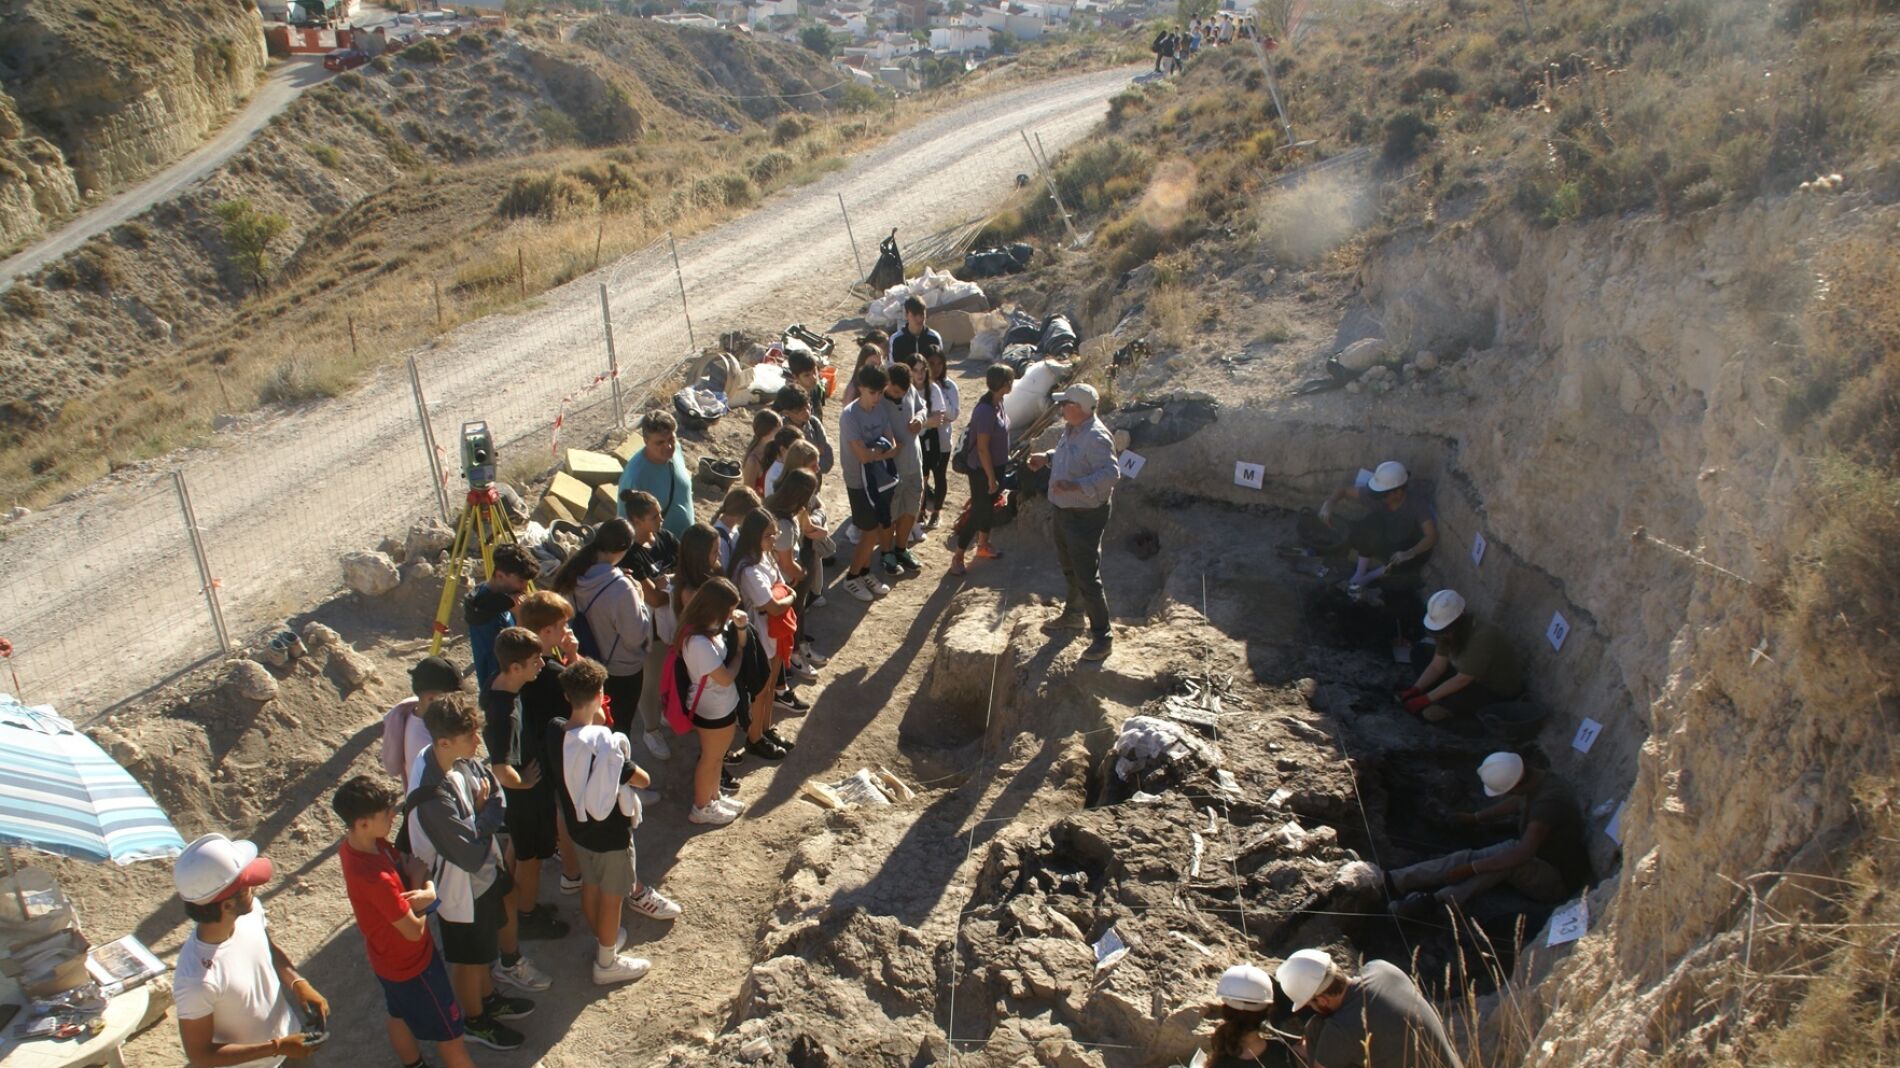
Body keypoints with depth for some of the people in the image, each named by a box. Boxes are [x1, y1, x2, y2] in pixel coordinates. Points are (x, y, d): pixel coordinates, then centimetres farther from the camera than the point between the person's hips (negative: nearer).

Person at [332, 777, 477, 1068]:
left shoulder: (353, 843, -14)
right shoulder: (377, 879, -40)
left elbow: (408, 863, -3)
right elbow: (415, 930, -27)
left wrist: (428, 890, -23)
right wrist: (417, 881, -16)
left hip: (388, 956, 9)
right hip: (411, 962, -9)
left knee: (398, 1016, 31)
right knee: (450, 1033, 11)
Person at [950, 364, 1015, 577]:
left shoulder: (997, 403, 0)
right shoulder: (985, 411, -29)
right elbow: (982, 448, -26)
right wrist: (991, 478, -20)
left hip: (996, 466, 9)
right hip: (982, 470, -9)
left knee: (988, 506, 23)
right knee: (978, 511, -1)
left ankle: (983, 545, 42)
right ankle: (957, 557, 10)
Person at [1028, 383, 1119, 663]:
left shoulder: (1096, 437, -26)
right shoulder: (1071, 430, 5)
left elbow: (1111, 472, -33)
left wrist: (1075, 485, -40)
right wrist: (1046, 457, 8)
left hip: (1085, 516, -10)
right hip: (1063, 511, 10)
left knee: (1088, 578, -6)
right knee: (1069, 568, 26)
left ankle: (1101, 637, 3)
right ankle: (1073, 614, 47)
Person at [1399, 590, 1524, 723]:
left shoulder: (1481, 639, -34)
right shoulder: (1452, 632, -9)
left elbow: (1461, 680, -29)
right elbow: (1437, 666, -3)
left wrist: (1425, 700, -26)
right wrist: (1415, 690, -17)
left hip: (1500, 691, -8)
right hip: (1475, 679, 8)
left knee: (1431, 711, -23)